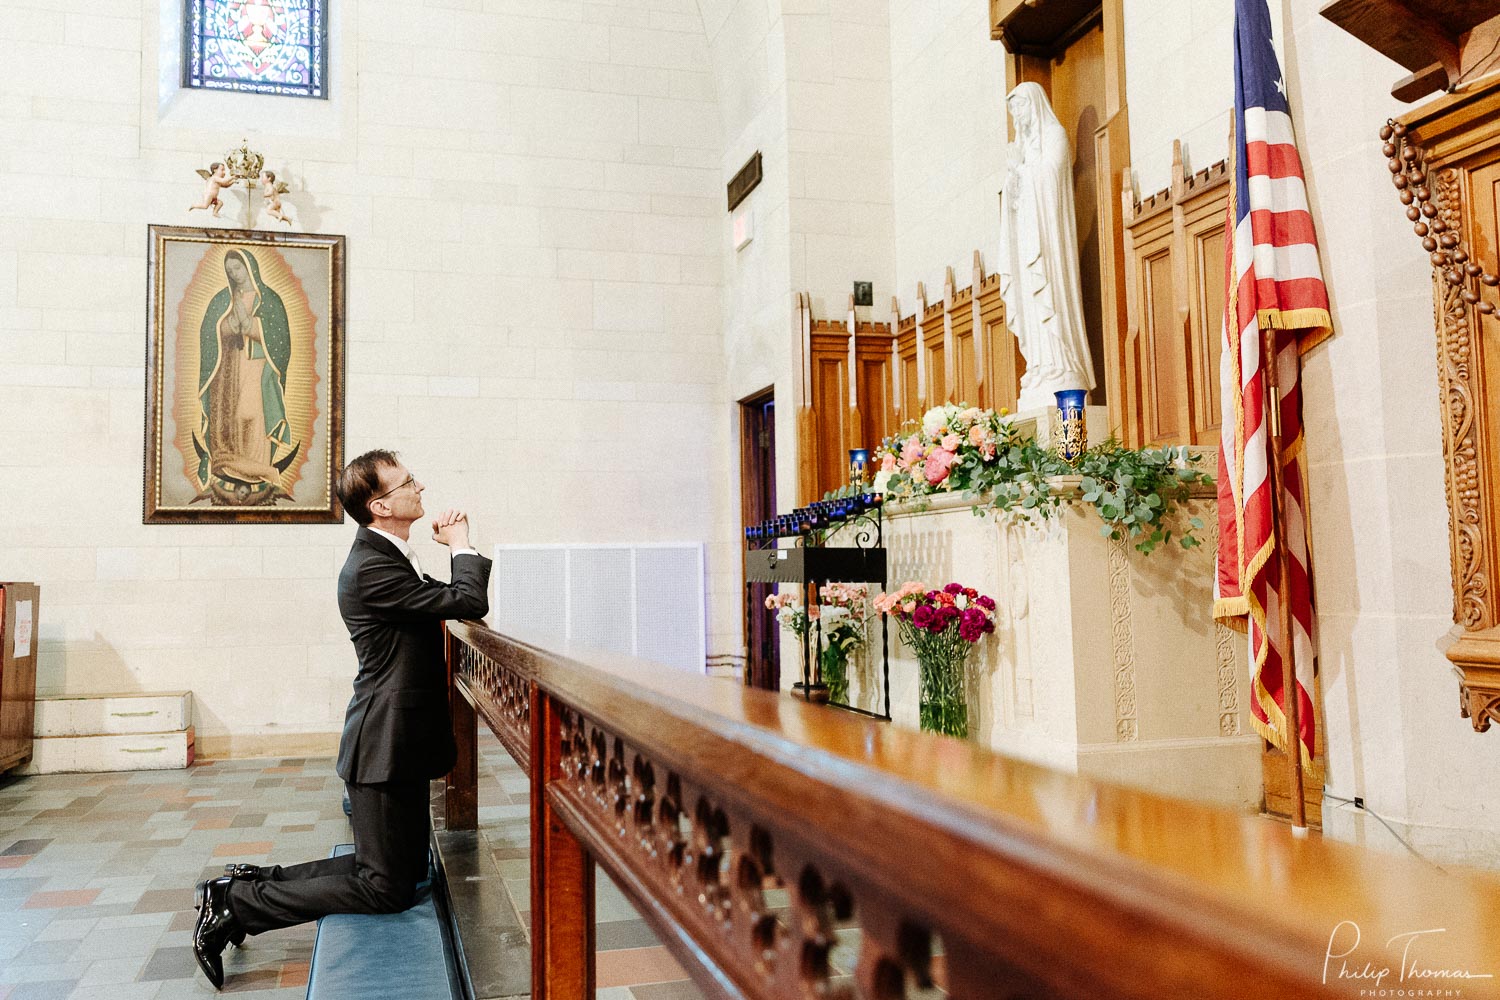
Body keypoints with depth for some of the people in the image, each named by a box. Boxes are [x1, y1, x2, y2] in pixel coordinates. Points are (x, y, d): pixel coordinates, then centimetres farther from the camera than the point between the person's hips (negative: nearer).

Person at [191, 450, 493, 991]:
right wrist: (462, 546, -6)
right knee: (386, 890, -2)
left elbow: (446, 602, 21)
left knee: (408, 867, 18)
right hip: (386, 743, -10)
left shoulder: (390, 557, 11)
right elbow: (470, 603, -23)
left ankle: (256, 881, 21)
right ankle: (236, 905, 6)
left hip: (401, 740, 10)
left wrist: (452, 550, 6)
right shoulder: (371, 567, -21)